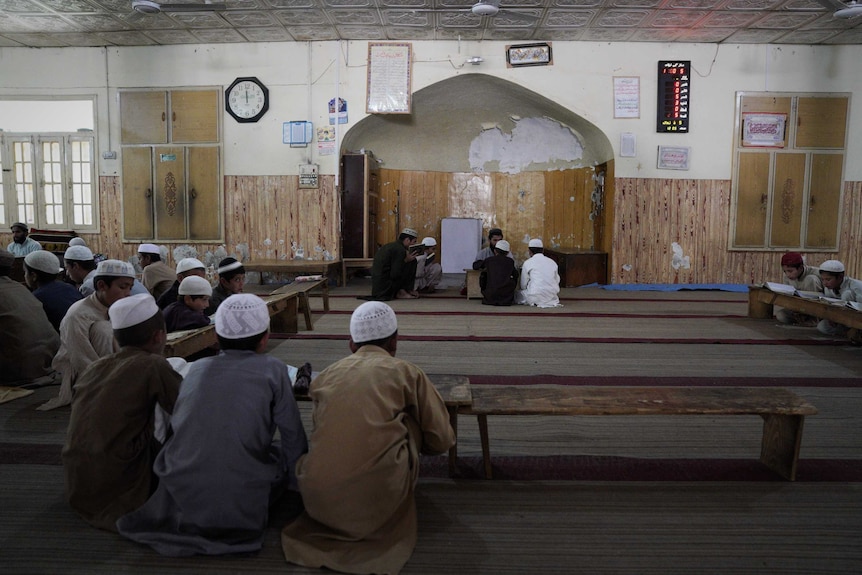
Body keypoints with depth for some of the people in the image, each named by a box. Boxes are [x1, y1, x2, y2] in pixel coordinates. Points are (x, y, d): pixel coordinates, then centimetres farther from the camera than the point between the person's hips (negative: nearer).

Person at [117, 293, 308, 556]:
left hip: (181, 502, 5)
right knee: (284, 451, 20)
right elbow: (294, 439, -2)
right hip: (241, 507, -4)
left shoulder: (196, 368, 6)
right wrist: (298, 483, 13)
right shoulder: (272, 369, -5)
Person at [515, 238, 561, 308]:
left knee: (517, 294, 17)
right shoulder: (552, 262, 10)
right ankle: (552, 302, 15)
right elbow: (557, 281, 14)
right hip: (553, 297, 5)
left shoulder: (527, 263, 0)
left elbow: (523, 285, 3)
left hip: (536, 297, -5)